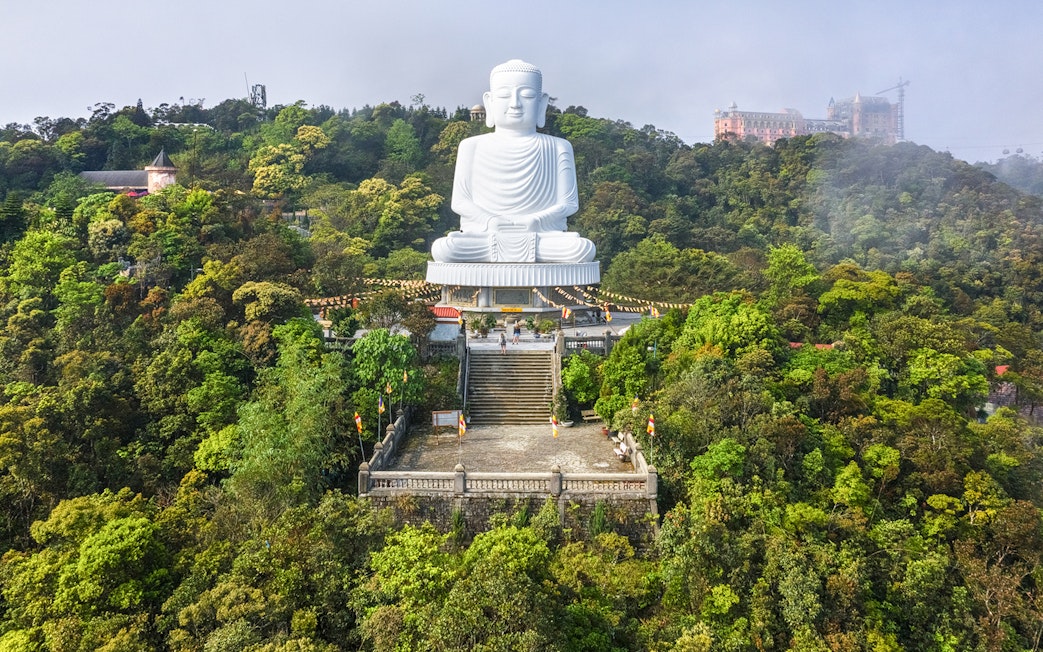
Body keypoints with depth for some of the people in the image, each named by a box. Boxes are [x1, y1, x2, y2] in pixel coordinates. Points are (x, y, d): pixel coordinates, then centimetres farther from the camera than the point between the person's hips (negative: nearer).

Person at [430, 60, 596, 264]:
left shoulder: (558, 148, 9)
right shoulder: (473, 146, 11)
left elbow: (568, 202, 5)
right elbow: (459, 201, 7)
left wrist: (536, 221, -15)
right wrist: (490, 221, -14)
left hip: (542, 236, 0)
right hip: (482, 237, 0)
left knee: (583, 249, -30)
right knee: (442, 249, -30)